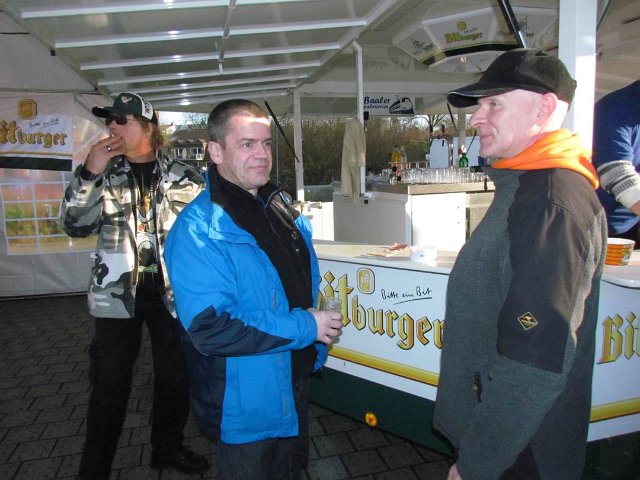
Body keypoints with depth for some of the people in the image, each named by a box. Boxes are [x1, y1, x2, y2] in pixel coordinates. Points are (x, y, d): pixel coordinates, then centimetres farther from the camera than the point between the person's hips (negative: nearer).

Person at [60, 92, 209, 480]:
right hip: (118, 292, 0)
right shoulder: (105, 174, 5)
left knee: (176, 376, 13)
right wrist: (89, 173, -13)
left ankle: (169, 448, 36)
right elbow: (75, 225, -2)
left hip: (172, 291, 0)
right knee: (111, 383, 8)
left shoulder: (183, 176, 1)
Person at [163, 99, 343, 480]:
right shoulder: (199, 230, -24)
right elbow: (210, 329, -30)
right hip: (249, 403, -7)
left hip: (296, 381, 7)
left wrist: (320, 325, 4)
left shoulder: (280, 206, 2)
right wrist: (305, 328, -25)